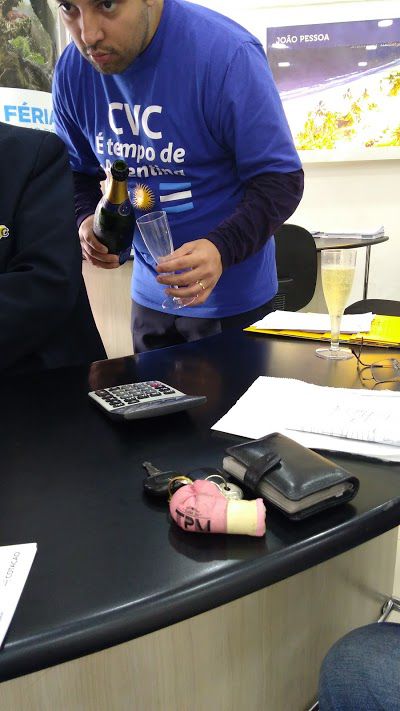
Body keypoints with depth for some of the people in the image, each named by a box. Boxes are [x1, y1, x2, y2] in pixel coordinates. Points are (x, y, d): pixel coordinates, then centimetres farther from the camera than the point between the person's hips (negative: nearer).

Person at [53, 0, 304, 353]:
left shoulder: (227, 54, -22)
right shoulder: (72, 71, -5)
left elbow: (280, 179, -18)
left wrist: (222, 248, -34)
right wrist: (86, 219, -13)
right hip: (149, 293, 5)